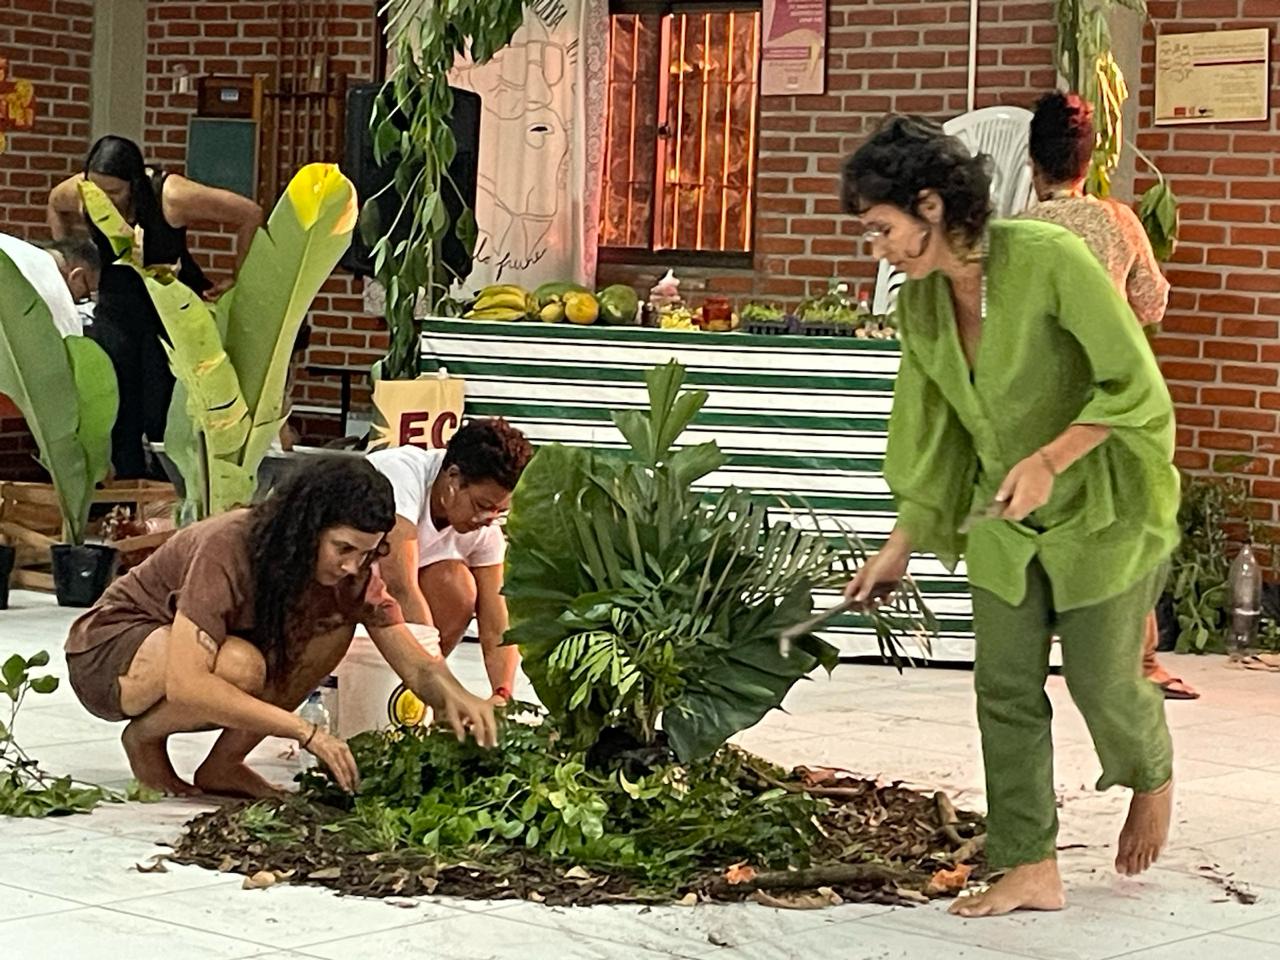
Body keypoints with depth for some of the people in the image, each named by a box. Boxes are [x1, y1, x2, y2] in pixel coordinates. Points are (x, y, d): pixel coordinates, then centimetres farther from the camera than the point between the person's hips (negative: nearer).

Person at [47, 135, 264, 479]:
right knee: (114, 413, 2)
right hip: (115, 306, 4)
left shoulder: (171, 197, -25)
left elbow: (250, 215, -17)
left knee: (162, 417, -7)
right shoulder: (77, 193, -13)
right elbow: (55, 205, 15)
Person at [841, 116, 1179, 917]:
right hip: (1004, 517, 6)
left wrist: (1049, 460, -29)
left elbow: (1135, 385, -21)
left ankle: (1152, 777, 38)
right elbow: (927, 429, 7)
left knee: (1102, 678, 5)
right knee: (1006, 692, 2)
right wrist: (901, 544, 9)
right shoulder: (920, 301, -5)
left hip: (1103, 504, -6)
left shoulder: (1050, 259, -25)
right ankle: (1031, 870, 11)